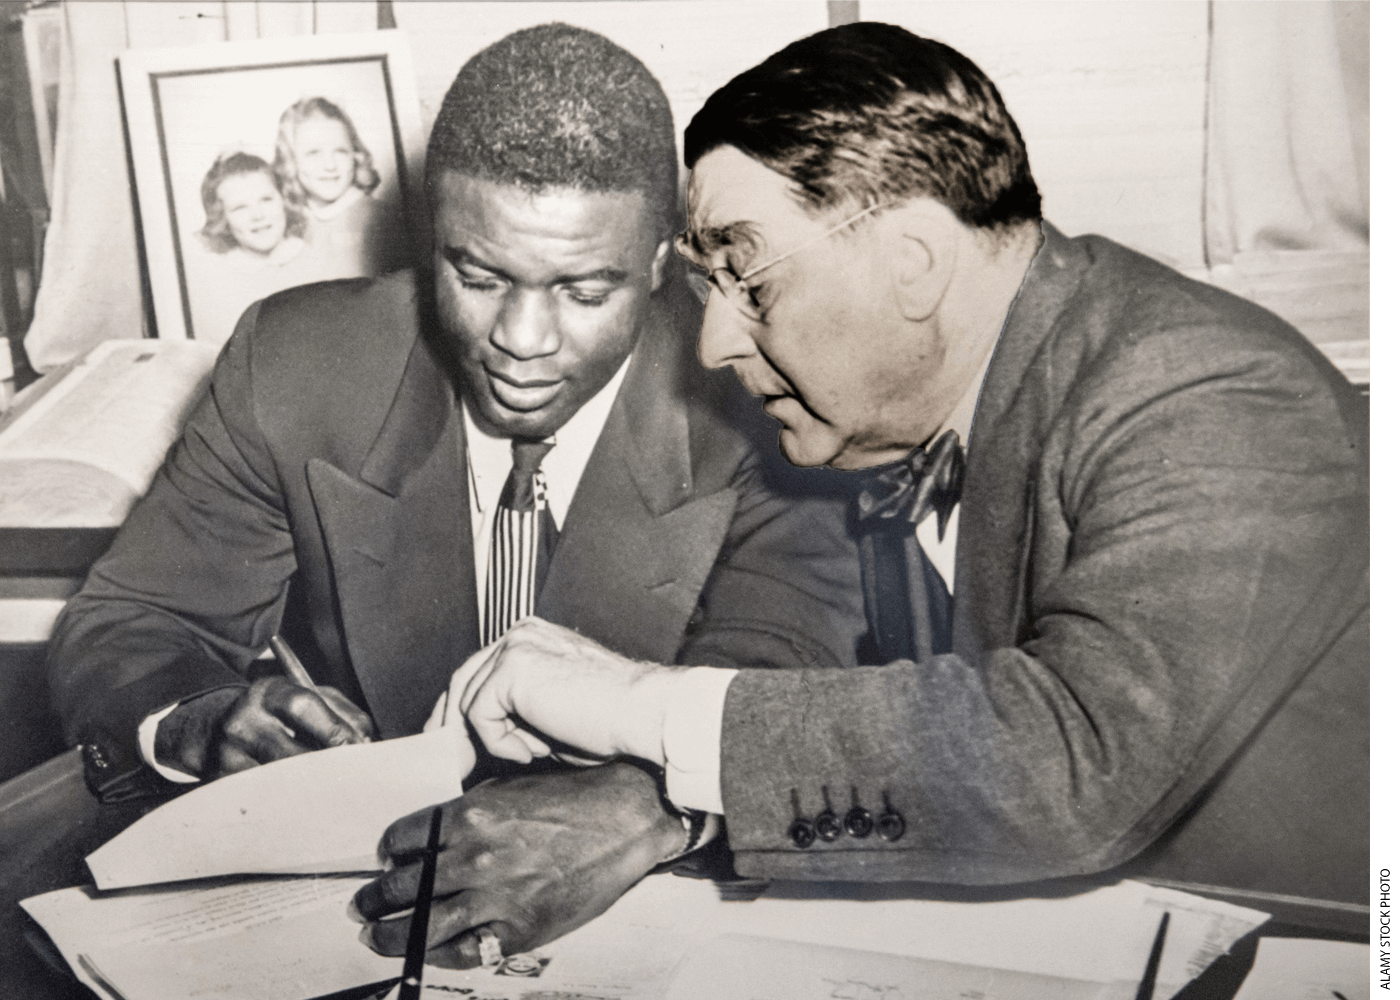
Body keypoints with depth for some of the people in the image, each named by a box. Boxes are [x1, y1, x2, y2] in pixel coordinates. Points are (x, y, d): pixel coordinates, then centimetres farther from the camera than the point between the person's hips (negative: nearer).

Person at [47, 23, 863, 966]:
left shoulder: (751, 398, -13)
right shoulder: (294, 365, -8)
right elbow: (120, 632, -2)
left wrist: (650, 810, -45)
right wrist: (202, 726, -26)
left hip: (658, 922, 1)